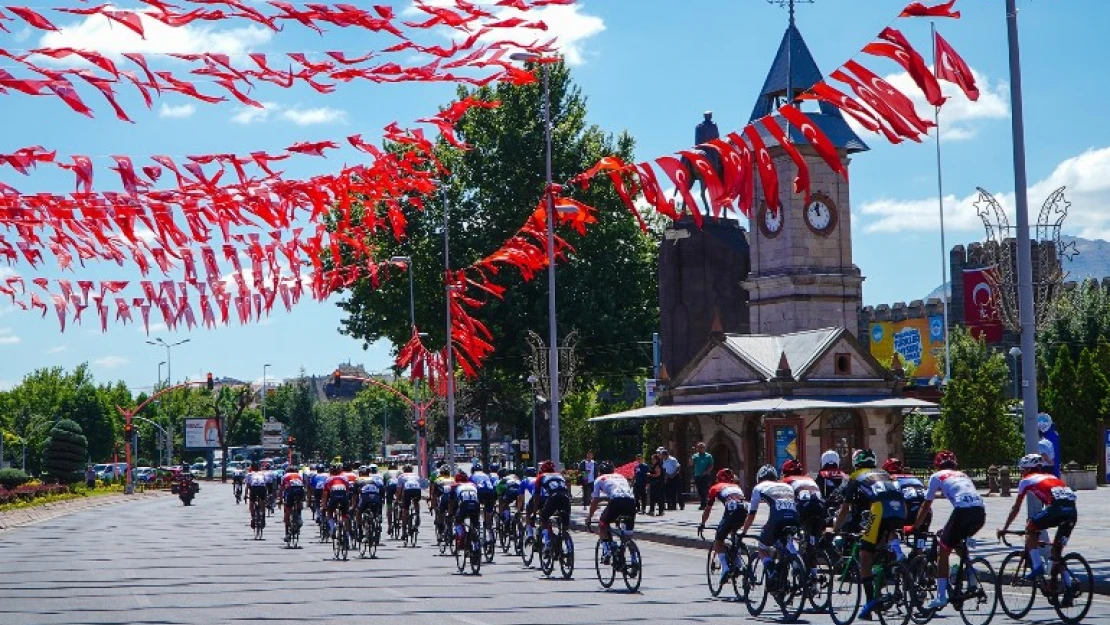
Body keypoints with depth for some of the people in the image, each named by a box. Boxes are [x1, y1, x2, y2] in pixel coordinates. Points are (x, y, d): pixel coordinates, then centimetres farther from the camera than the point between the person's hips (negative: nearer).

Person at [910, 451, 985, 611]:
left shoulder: (937, 476, 19)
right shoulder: (963, 475, 35)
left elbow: (926, 506, 19)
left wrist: (915, 527, 31)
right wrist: (947, 529, 47)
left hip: (963, 510, -6)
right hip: (980, 512, 6)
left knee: (943, 552, 7)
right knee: (959, 542, 31)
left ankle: (941, 597, 1)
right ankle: (972, 580, 20)